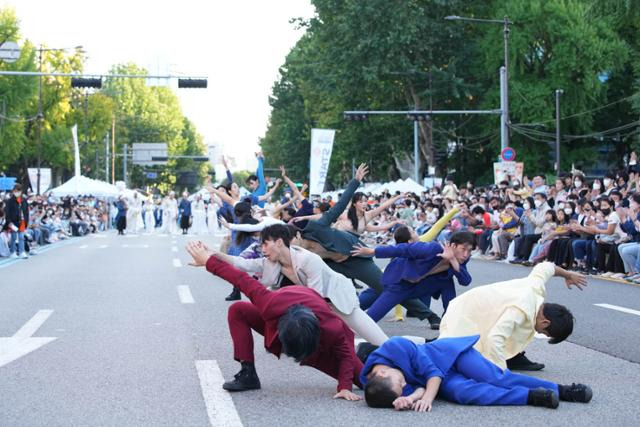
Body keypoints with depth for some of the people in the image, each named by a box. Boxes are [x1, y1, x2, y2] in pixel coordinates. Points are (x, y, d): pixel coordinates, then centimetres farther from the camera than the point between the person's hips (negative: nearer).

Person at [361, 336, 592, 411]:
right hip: (441, 381, 2)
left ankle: (561, 390, -2)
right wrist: (411, 397, -42)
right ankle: (531, 396, -19)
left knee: (497, 379, -14)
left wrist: (427, 397, -36)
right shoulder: (370, 382, -19)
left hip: (450, 354, -2)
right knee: (463, 392, -25)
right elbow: (419, 386, -21)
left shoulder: (395, 348, -32)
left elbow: (432, 372, -24)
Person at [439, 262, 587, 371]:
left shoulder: (536, 286, -10)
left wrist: (567, 274, 31)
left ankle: (514, 358, 9)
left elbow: (545, 266, 14)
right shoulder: (521, 310, -35)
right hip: (463, 319, -9)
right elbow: (494, 339, -44)